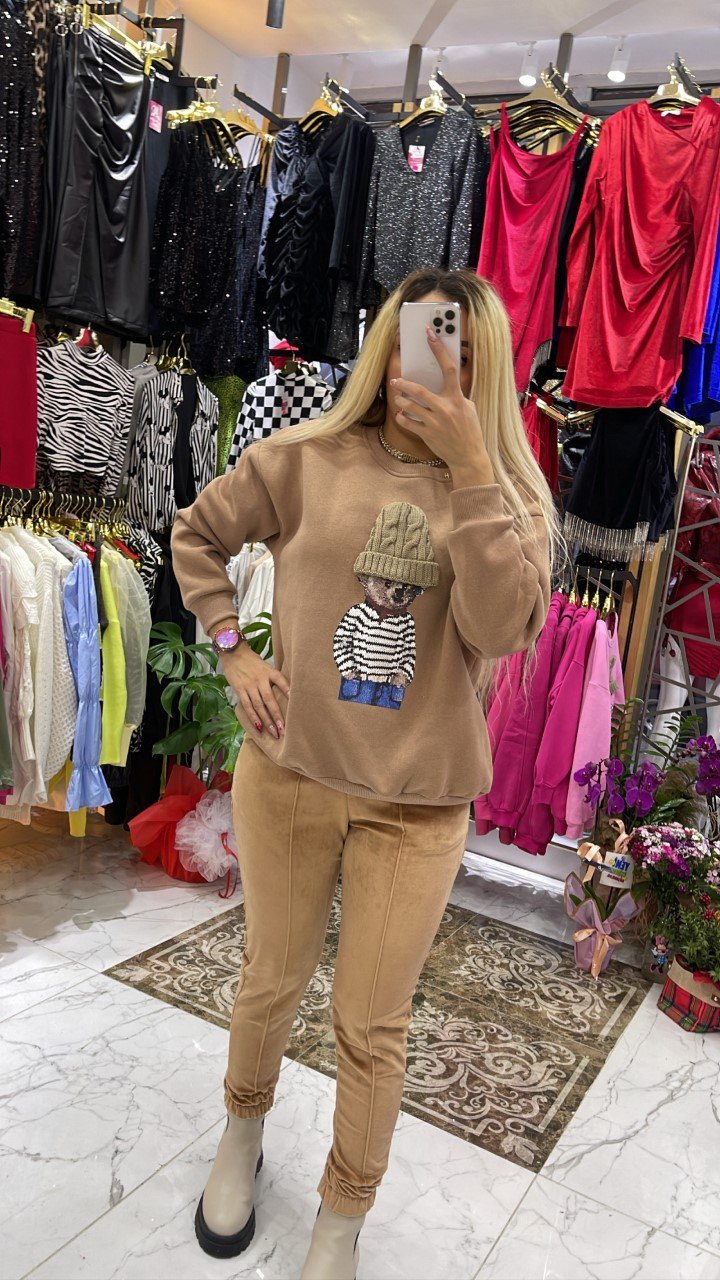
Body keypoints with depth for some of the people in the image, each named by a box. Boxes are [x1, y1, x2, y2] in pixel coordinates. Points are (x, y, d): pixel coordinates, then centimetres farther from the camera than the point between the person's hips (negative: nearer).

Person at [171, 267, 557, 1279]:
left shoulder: (513, 496, -4)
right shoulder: (306, 459, -5)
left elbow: (503, 629, -21)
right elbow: (197, 534, 9)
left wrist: (467, 466, -26)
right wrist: (233, 652, -3)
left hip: (418, 803, 0)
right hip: (288, 774, 1)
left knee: (372, 1027, 11)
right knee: (272, 983, 20)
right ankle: (243, 1137, 52)